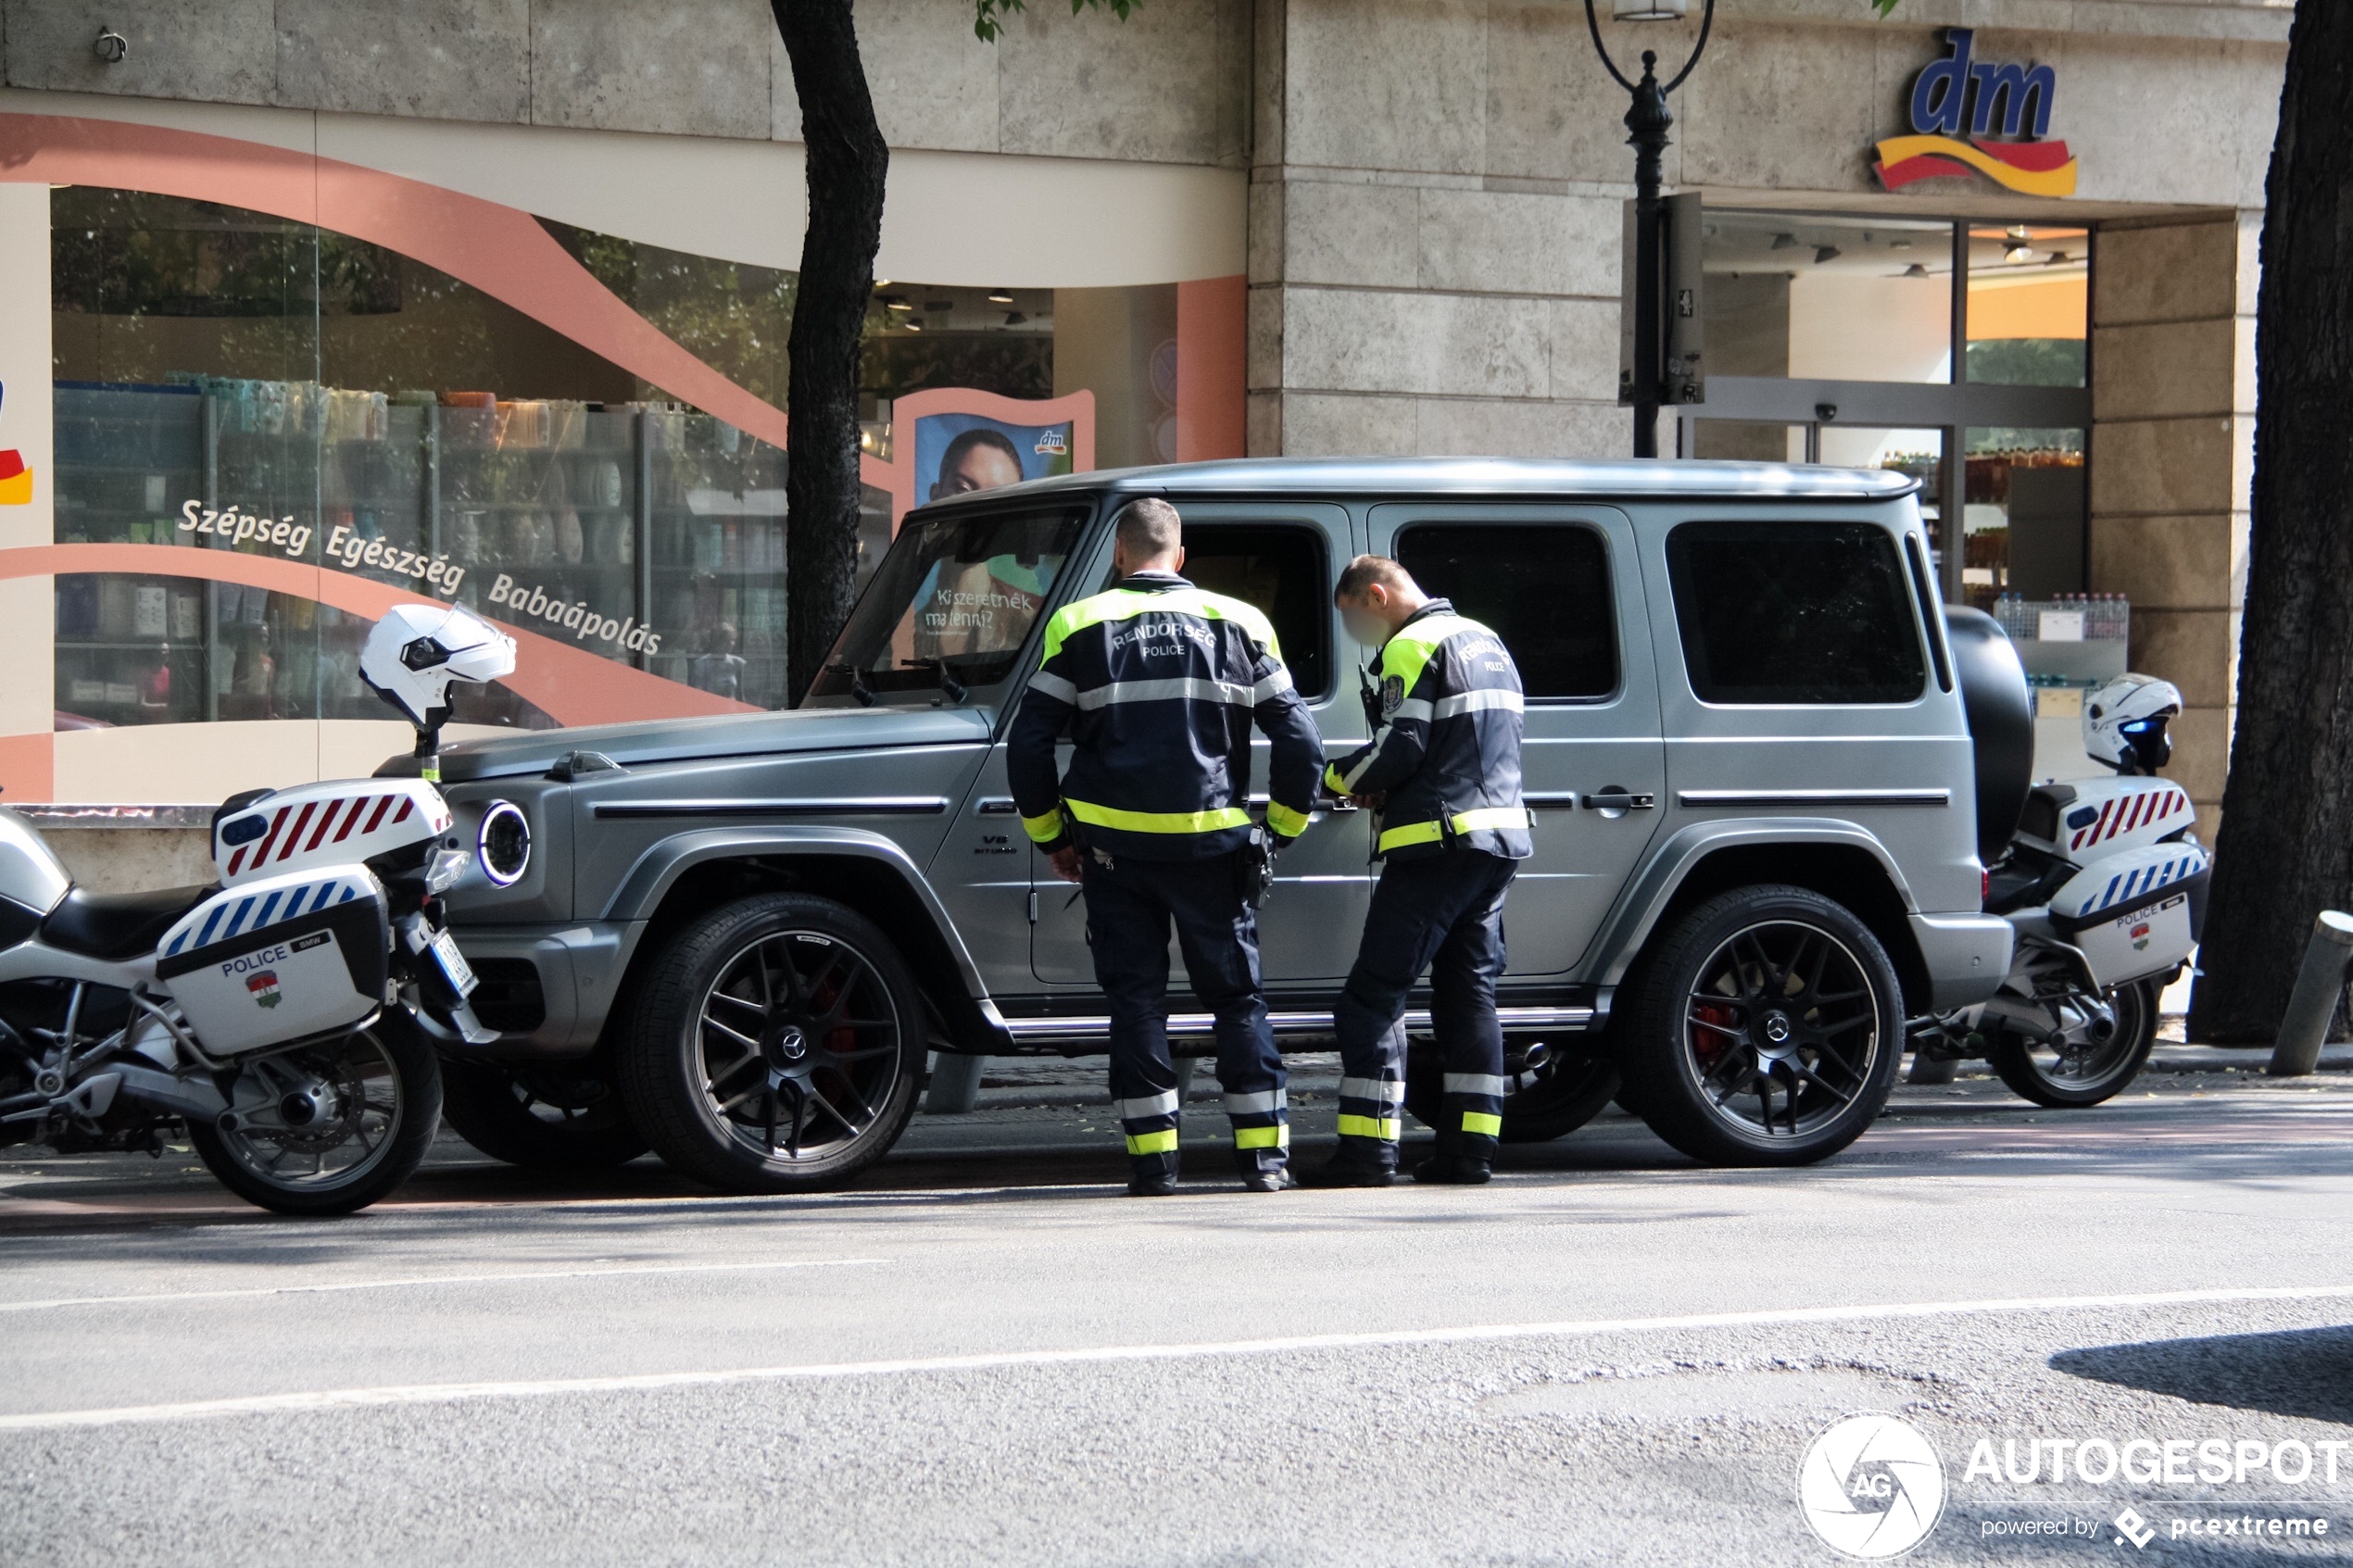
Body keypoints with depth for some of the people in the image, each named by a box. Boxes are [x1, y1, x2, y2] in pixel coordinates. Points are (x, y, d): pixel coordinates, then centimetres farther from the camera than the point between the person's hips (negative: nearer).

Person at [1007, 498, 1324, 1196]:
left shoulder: (1079, 627, 3)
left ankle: (1153, 1158, 2)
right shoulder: (1238, 623, 6)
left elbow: (1028, 744, 1)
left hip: (1114, 844, -1)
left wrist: (1051, 837, 12)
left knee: (1135, 995, 6)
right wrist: (1283, 829, 17)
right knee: (1236, 993, 10)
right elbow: (1299, 739, 5)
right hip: (1212, 844, 1)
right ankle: (1265, 1152, 5)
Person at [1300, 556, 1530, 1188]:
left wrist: (1340, 777, 2)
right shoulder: (1485, 642, 20)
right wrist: (1381, 786, 13)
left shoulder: (1414, 646, -9)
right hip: (1500, 837, 9)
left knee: (1374, 995, -6)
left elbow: (1399, 749, -17)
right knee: (1470, 993, 11)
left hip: (1438, 846, -9)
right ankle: (1469, 1147, 7)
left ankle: (1368, 1150, -11)